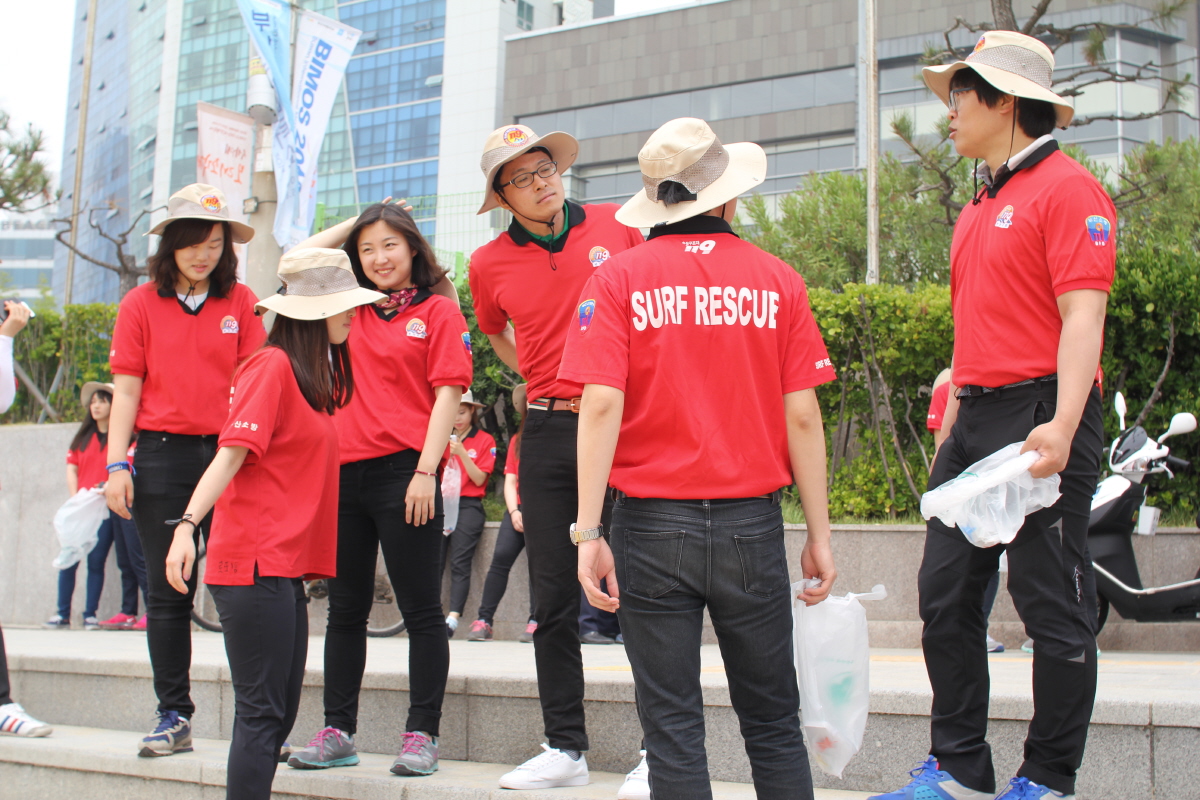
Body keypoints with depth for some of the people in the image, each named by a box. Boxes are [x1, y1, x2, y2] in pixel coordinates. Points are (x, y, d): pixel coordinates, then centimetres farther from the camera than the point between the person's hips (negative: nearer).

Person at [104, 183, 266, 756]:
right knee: (167, 591, 4)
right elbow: (127, 389, 5)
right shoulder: (141, 305, 7)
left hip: (227, 452, 0)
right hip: (162, 456, 1)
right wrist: (116, 463, -3)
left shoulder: (241, 302, 8)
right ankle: (174, 716, 12)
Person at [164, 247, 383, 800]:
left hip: (286, 565, 9)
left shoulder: (315, 373, 17)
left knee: (279, 711, 12)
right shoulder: (273, 366, -10)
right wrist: (187, 524, -27)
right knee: (261, 712, -8)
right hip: (255, 562, -9)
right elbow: (232, 452, -17)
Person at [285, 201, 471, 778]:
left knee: (421, 609, 0)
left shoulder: (438, 311, 2)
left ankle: (423, 734, 6)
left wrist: (426, 471, -13)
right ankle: (338, 731, 19)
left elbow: (447, 394, -5)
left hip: (402, 471, -5)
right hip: (344, 471, 6)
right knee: (345, 609, 11)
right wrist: (358, 220, 20)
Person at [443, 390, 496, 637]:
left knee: (460, 563, -13)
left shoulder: (485, 440, 6)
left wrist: (462, 453, -14)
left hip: (468, 506, -3)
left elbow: (479, 478, -2)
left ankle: (453, 618, -21)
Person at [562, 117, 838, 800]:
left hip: (652, 521, -1)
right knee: (773, 723, 13)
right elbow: (802, 415, 0)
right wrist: (820, 536, 6)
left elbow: (601, 404, -11)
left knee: (672, 726, 5)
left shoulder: (619, 279, -1)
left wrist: (589, 532, -11)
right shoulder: (778, 281, 2)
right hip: (752, 525, 1)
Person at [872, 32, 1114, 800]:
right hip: (975, 420, 9)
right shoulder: (980, 207, 19)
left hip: (1041, 419, -9)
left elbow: (1083, 316, -17)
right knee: (946, 596, 9)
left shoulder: (1067, 189, -8)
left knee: (1055, 609, 0)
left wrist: (1062, 426, -27)